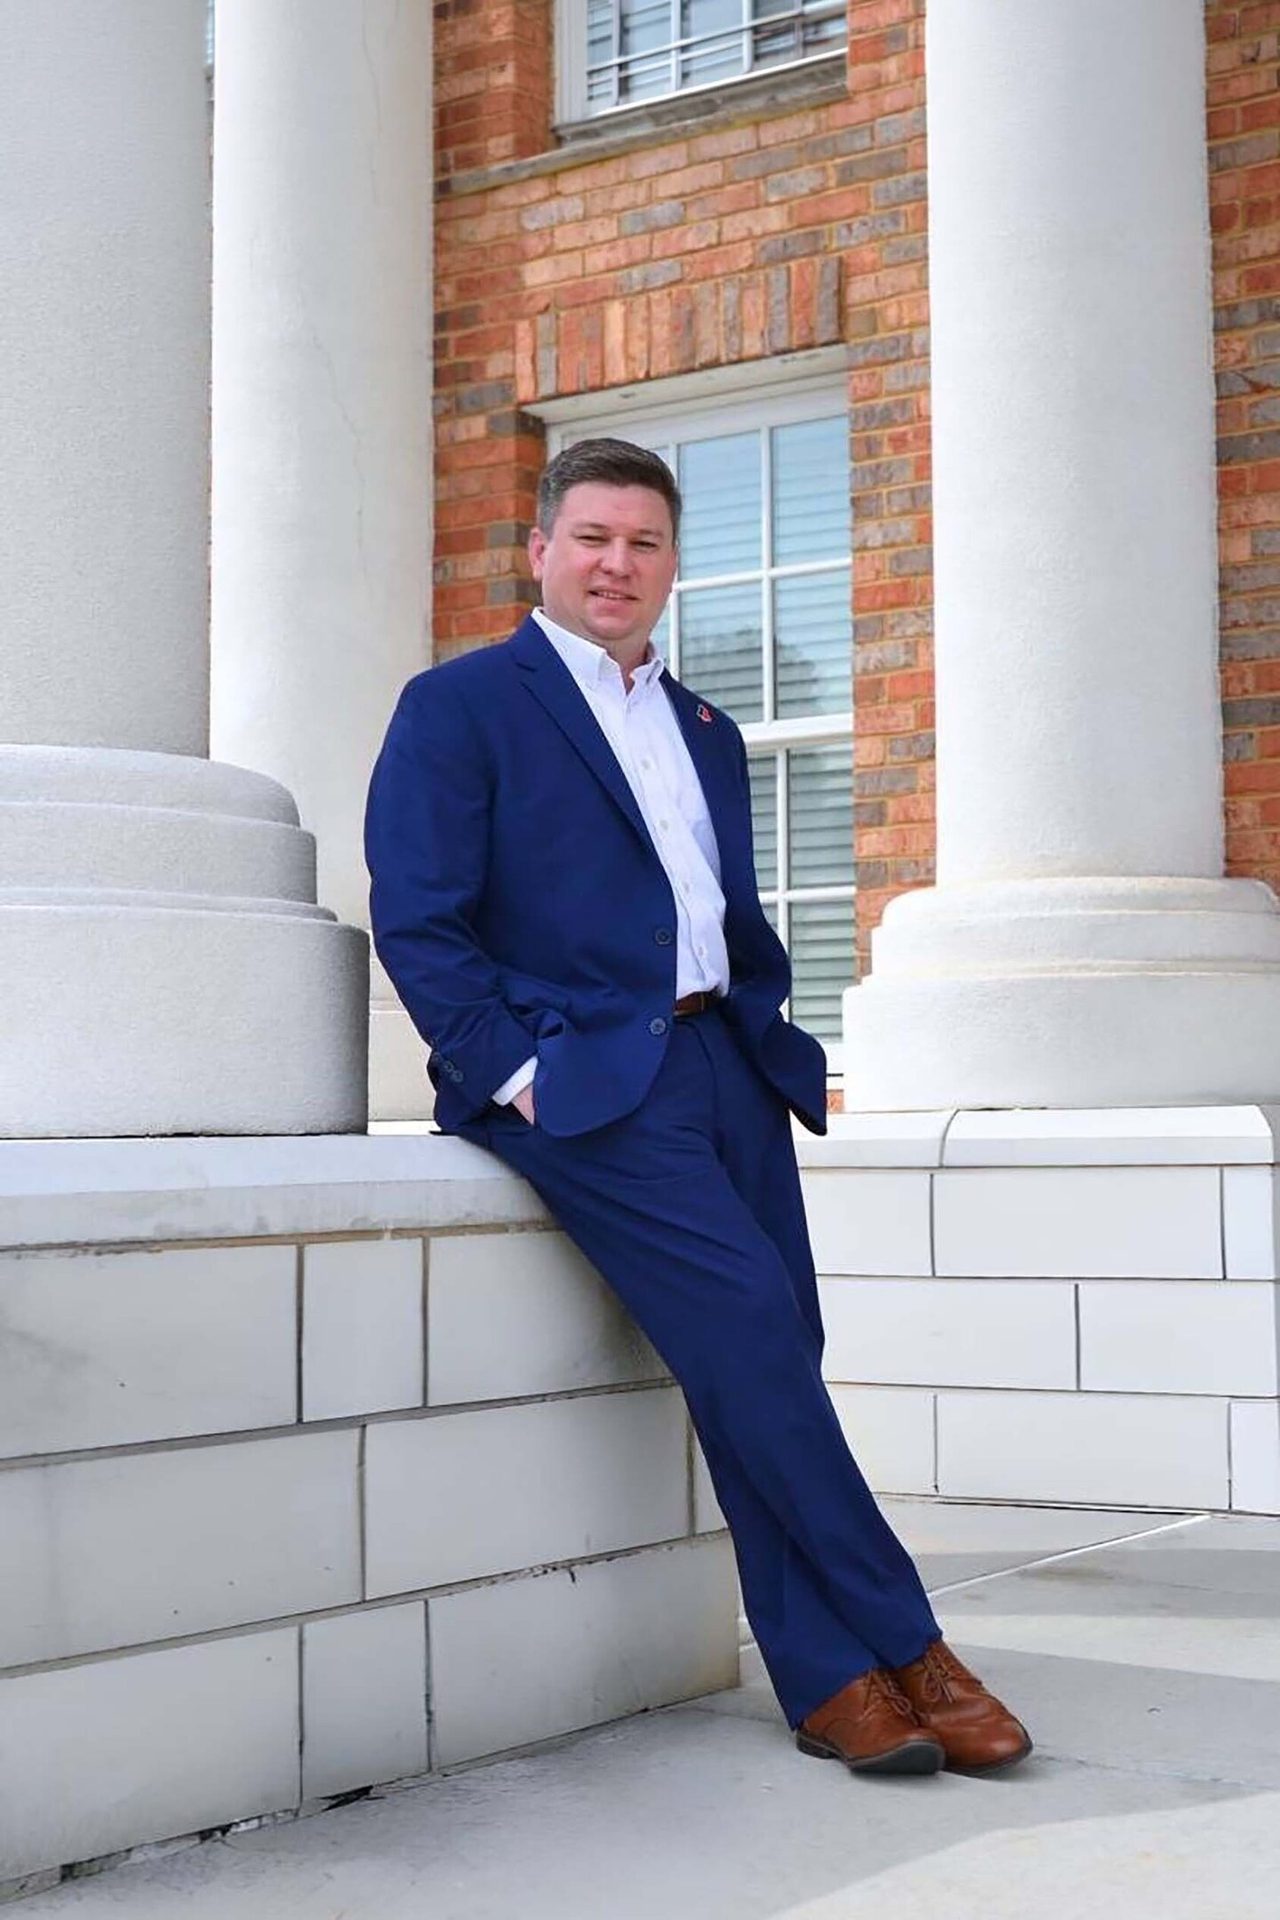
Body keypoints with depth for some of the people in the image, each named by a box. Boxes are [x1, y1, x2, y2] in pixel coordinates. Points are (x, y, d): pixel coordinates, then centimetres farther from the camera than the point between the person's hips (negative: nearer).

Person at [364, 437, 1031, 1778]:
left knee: (772, 1354, -4)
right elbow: (417, 921, -5)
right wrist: (515, 1074, -14)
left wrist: (779, 1043, 9)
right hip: (580, 1074, -6)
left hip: (723, 1064, 7)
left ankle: (828, 1679, 2)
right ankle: (903, 1645, -8)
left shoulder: (705, 733, 24)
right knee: (745, 1317, -19)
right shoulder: (458, 707, 4)